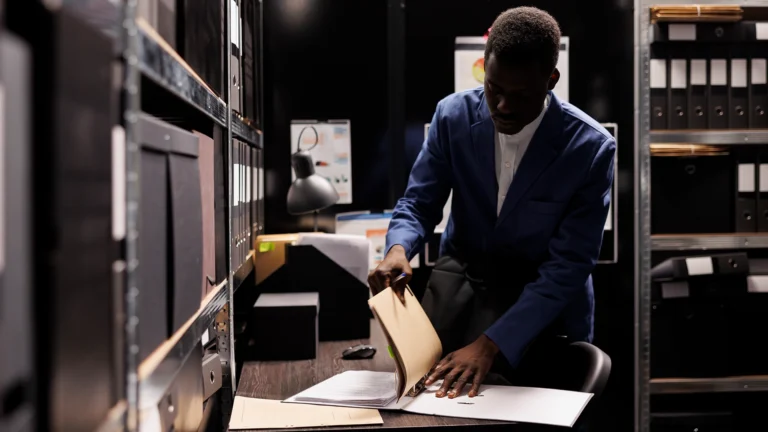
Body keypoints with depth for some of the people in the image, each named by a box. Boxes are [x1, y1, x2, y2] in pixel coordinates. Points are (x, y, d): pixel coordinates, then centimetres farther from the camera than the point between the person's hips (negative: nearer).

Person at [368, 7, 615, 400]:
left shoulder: (591, 147, -21)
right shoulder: (453, 114, -11)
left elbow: (568, 265, -21)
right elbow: (418, 203, -1)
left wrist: (492, 343, -32)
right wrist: (398, 250, -28)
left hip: (547, 294, -2)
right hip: (462, 272, 3)